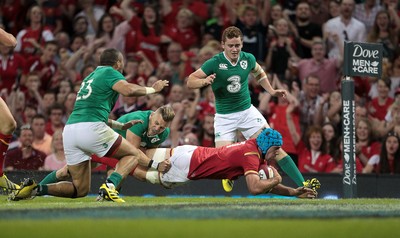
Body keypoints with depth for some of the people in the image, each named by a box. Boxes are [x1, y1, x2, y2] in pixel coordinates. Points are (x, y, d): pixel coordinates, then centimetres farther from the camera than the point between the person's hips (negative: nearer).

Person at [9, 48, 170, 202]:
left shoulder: (89, 78, 31)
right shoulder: (110, 73, 7)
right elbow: (128, 90, -13)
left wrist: (122, 126, 36)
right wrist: (153, 89, 2)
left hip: (69, 130, 8)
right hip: (90, 129, -8)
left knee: (80, 189, 14)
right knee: (133, 154, 9)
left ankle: (35, 188, -4)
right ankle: (110, 185, -17)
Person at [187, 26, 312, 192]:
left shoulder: (248, 59, -3)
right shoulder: (214, 63, -15)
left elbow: (259, 73, 21)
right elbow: (190, 81, -12)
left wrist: (271, 91, 11)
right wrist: (204, 81, -32)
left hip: (248, 111, 2)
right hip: (224, 116, -2)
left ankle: (302, 184, -8)